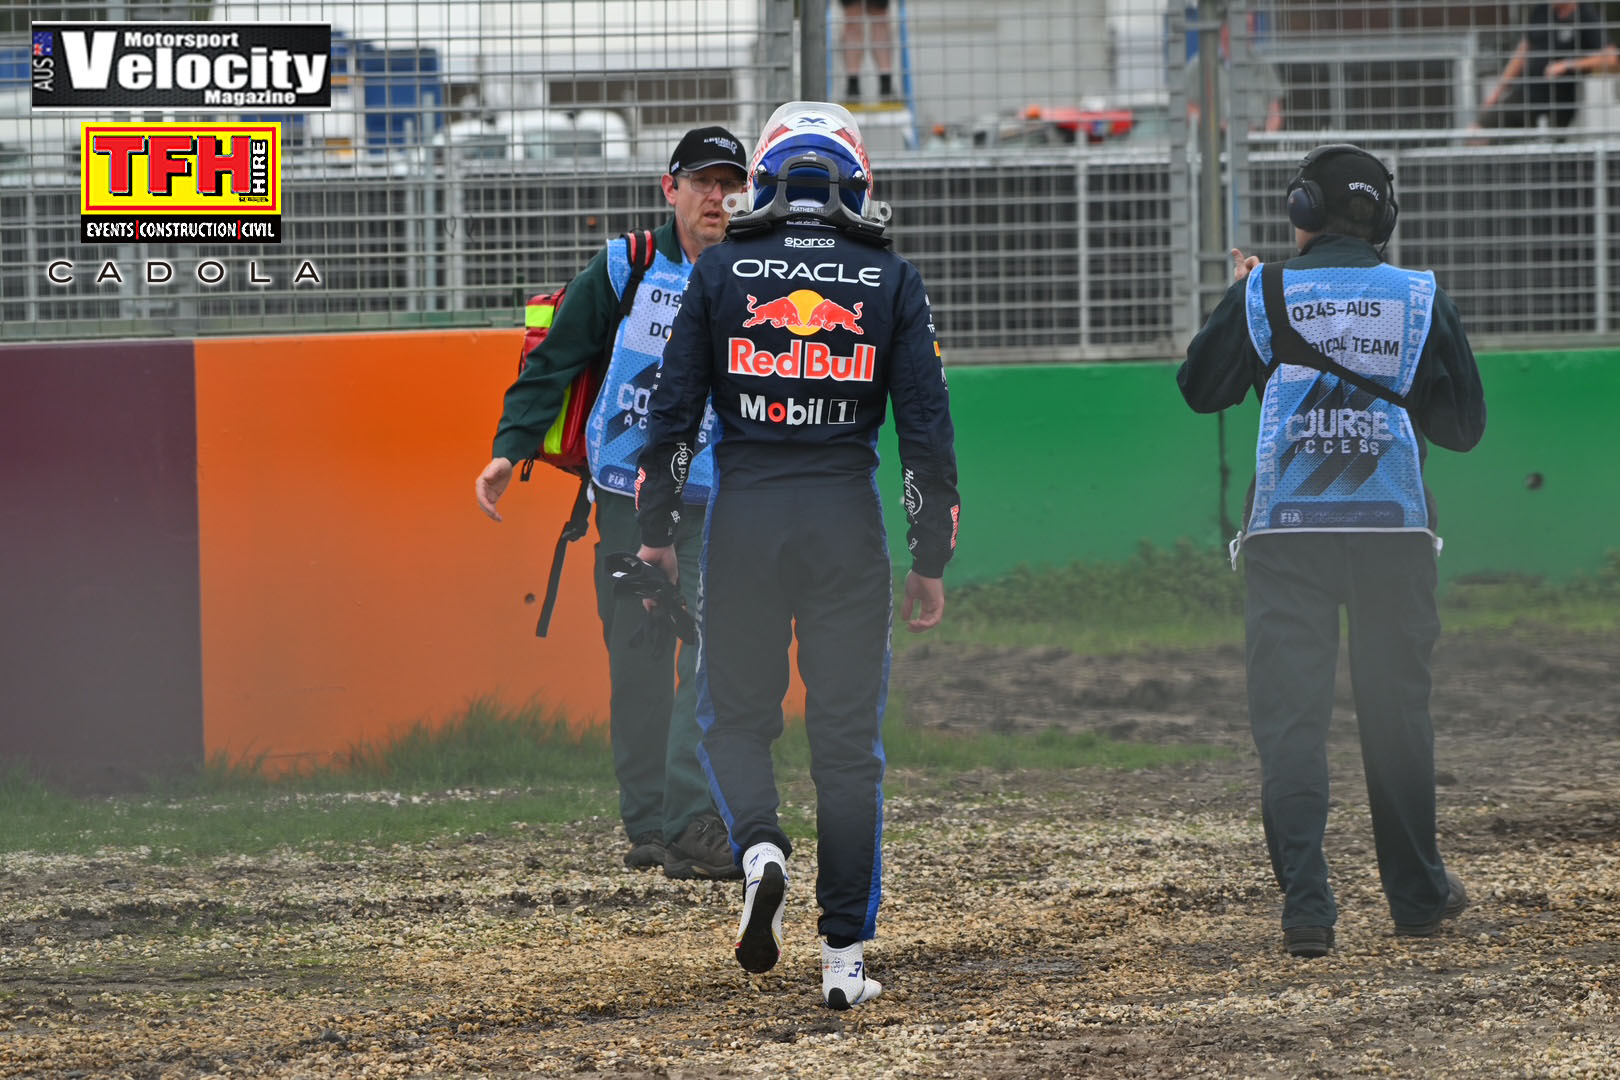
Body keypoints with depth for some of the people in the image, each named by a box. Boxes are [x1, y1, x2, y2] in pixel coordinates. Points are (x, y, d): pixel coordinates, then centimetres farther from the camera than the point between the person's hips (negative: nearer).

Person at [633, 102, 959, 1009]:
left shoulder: (722, 273, 2)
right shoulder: (892, 281, 3)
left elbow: (675, 408, 2)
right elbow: (926, 423, 2)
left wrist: (657, 527, 10)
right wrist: (933, 559, 7)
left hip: (744, 515, 0)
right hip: (849, 520, 0)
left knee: (737, 716, 15)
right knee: (849, 737, 5)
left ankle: (760, 845, -15)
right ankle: (846, 956, 3)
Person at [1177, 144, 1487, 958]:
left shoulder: (1263, 296, -2)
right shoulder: (1421, 299, 2)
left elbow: (1199, 388, 10)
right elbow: (1464, 425, 5)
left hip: (1287, 533, -1)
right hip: (1392, 527, 1)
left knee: (1289, 715, -1)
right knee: (1396, 711, 14)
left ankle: (1305, 904, -12)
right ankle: (1417, 893, 24)